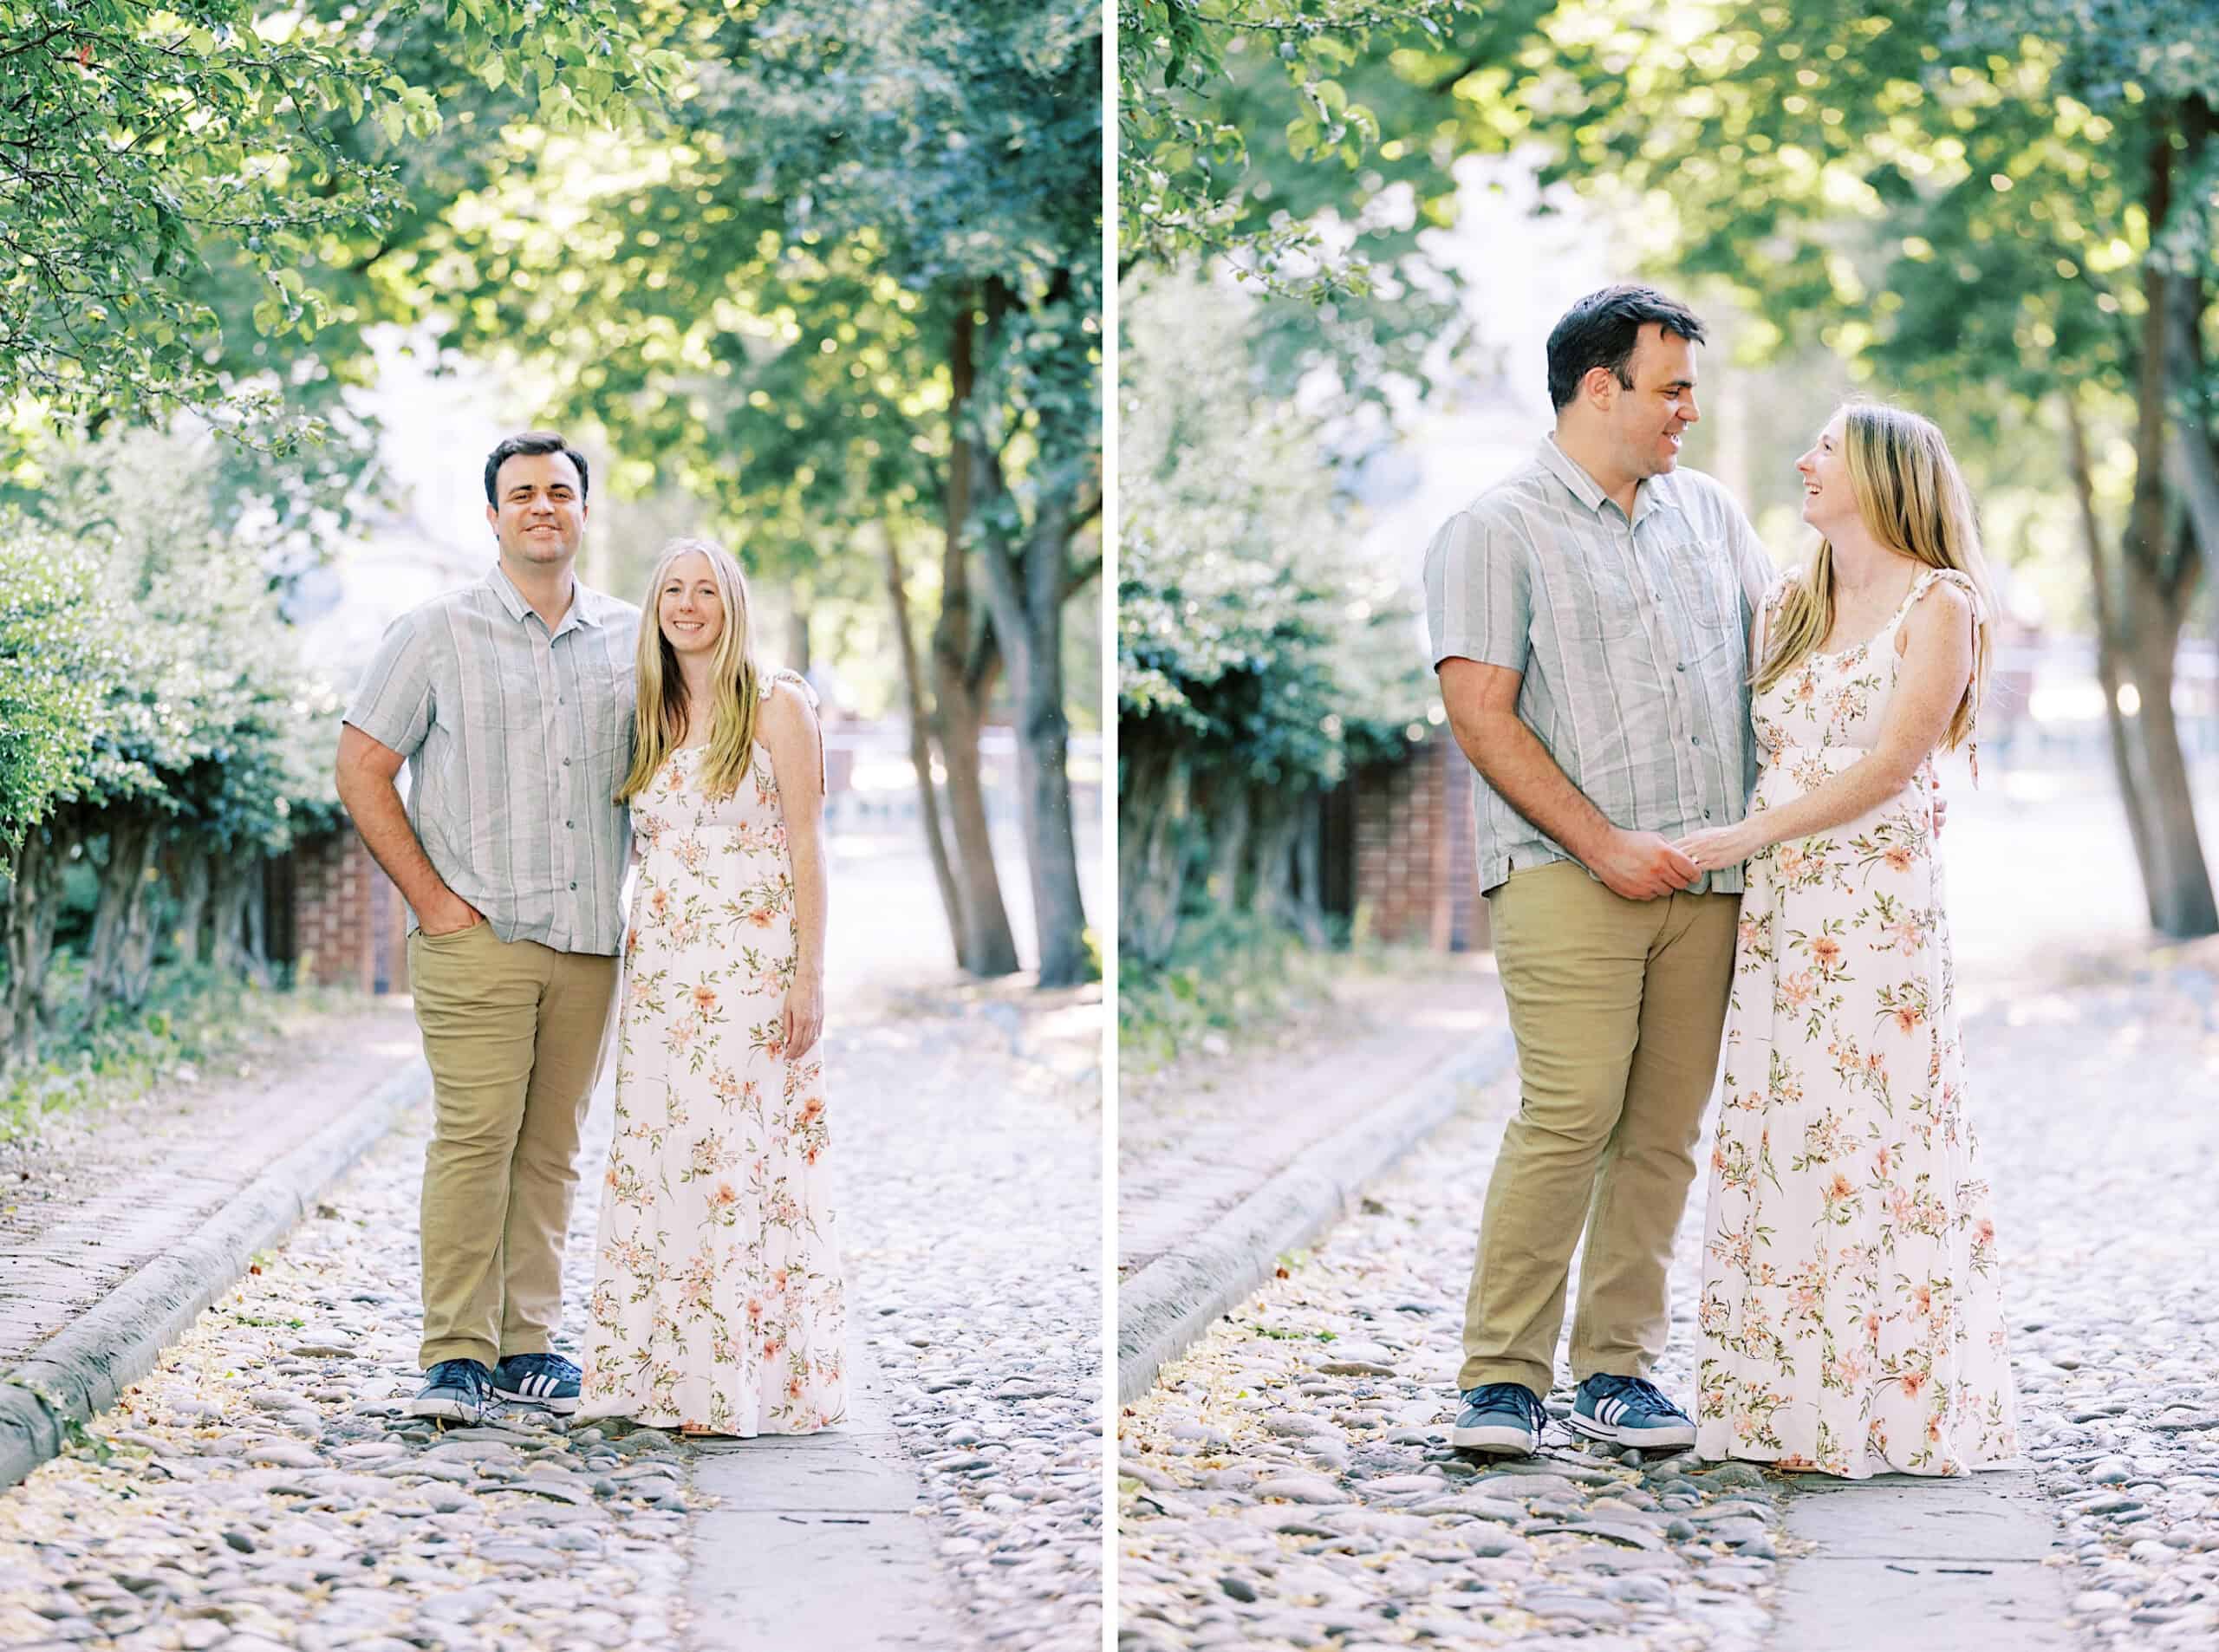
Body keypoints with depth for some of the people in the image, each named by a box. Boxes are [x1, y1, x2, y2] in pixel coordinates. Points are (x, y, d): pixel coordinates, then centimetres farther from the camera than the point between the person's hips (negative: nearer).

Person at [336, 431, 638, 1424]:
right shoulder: (437, 634, 3)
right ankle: (456, 1355, -9)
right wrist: (431, 895, -6)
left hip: (591, 941, 4)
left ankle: (526, 1345, 12)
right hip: (476, 935, -4)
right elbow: (361, 768, 1)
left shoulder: (630, 640, 13)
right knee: (475, 1135, -11)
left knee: (551, 1145, 6)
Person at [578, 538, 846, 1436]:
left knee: (746, 1160, -6)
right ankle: (670, 1371, 9)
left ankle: (757, 1378, -2)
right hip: (660, 959, 6)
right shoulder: (650, 715, 15)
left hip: (752, 958, -6)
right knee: (658, 1158, 3)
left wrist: (809, 973, -12)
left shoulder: (778, 704, -2)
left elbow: (806, 842, -6)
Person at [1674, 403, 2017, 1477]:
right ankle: (1783, 1399, 8)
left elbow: (1892, 763, -11)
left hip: (1876, 896, -6)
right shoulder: (1789, 608, 18)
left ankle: (1888, 1404, -2)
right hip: (1776, 903, 6)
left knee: (1870, 1136, -7)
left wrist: (1748, 837, -15)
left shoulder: (1939, 604, -2)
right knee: (1773, 1140, 4)